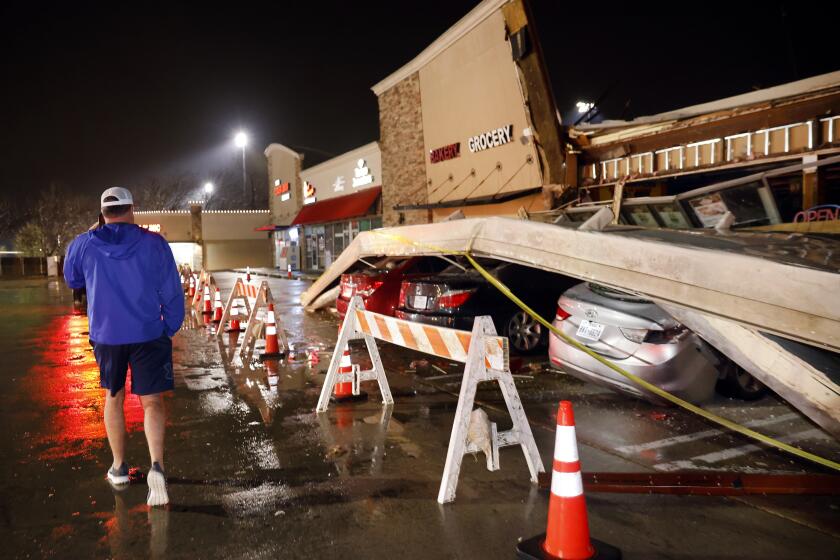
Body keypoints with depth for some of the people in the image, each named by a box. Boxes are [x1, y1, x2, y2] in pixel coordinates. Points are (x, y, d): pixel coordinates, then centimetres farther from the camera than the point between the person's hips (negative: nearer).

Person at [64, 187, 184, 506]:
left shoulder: (83, 245, -2)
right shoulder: (154, 244, -6)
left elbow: (72, 281, 18)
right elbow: (172, 294, -4)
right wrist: (170, 330, 7)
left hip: (106, 335, 2)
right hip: (149, 335, -2)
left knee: (114, 398, 19)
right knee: (152, 402, 1)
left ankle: (119, 467, 30)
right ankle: (156, 465, -19)